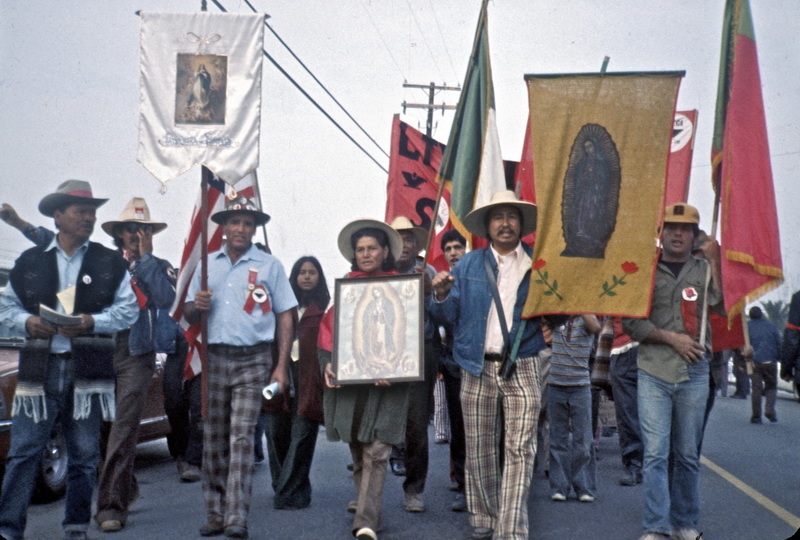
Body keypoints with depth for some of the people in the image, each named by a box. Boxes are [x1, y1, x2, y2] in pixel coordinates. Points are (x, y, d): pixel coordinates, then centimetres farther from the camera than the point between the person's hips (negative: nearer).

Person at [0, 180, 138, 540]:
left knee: (84, 454, 7)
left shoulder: (110, 263, 7)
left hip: (88, 370, 0)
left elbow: (128, 310, 3)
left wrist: (93, 322, -14)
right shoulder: (30, 262, 10)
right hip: (39, 366, 0)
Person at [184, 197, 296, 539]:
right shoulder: (207, 264, 13)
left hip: (253, 360, -3)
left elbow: (285, 318, 2)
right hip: (214, 358, 3)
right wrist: (197, 305, -9)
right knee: (213, 440, 5)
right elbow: (188, 315, 17)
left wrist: (281, 368, -6)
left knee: (241, 437, -10)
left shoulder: (269, 265, 4)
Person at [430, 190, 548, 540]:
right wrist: (442, 297, -14)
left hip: (522, 369, -1)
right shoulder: (468, 265, 9)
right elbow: (448, 315, 6)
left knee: (519, 449, -8)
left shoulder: (537, 264, 7)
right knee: (479, 450, 8)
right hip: (477, 369, 1)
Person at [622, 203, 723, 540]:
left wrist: (715, 260, -15)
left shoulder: (704, 269, 9)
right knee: (655, 454, -5)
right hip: (653, 373, -1)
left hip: (694, 375, 2)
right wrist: (671, 338, -8)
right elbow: (630, 323, 2)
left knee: (688, 455, 9)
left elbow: (723, 304, -8)